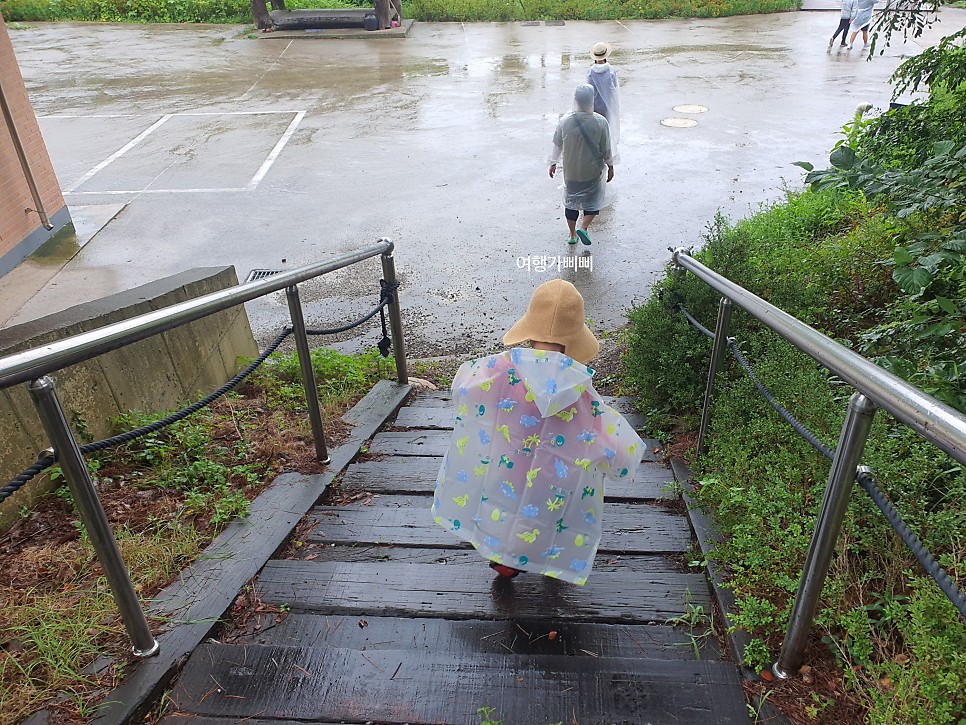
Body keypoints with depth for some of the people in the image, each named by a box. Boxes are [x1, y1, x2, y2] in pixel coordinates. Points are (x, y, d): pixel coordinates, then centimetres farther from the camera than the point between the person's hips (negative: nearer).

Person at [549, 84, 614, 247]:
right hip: (593, 172, -1)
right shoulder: (600, 122, -17)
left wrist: (553, 163, 14)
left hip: (571, 171, 2)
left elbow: (557, 145, -1)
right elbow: (606, 148, -8)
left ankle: (572, 235, 27)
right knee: (593, 201, 18)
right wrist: (610, 165, 7)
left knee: (571, 201, 18)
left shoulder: (564, 121, -13)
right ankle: (584, 228, 0)